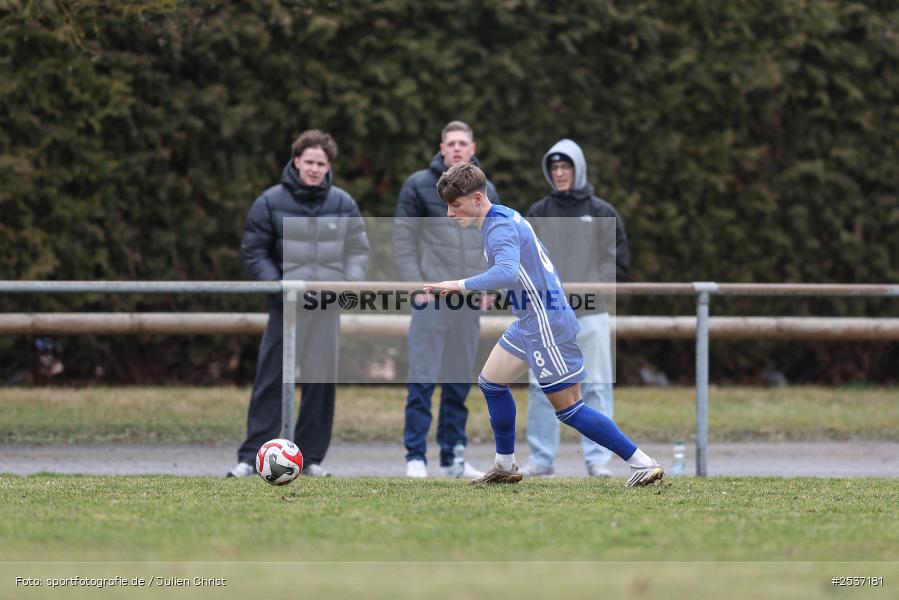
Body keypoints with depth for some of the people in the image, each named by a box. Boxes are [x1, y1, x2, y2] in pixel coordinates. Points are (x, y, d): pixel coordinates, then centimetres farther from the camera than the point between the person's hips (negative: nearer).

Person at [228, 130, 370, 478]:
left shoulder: (343, 205, 7)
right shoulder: (271, 202, 0)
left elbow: (357, 251, 11)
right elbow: (253, 251, 3)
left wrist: (351, 284, -7)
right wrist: (275, 285, -11)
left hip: (327, 306, 2)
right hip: (286, 304, -2)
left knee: (321, 382, 5)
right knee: (270, 380, -5)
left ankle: (311, 456, 13)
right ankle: (252, 456, -5)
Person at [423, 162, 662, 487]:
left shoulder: (499, 227, -21)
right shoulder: (501, 217, 12)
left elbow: (508, 272, -39)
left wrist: (461, 285, -36)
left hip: (546, 323, -11)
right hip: (529, 321, 11)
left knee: (568, 408, -8)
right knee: (491, 382, 18)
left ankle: (643, 464, -6)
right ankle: (505, 467, 28)